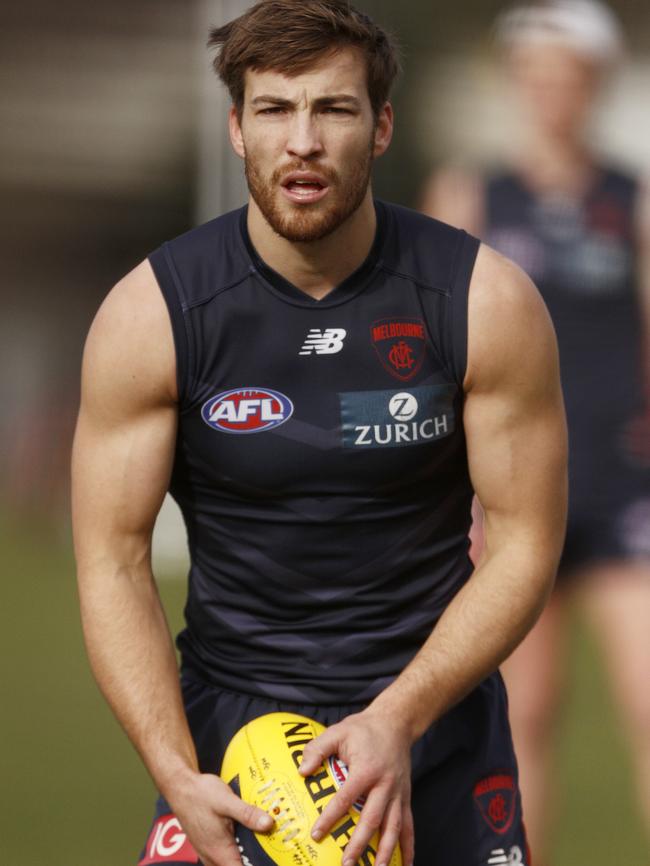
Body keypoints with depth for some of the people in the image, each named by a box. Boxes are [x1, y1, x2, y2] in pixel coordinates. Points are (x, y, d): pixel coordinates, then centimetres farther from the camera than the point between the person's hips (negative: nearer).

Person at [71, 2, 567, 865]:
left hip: (436, 698, 1)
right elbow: (113, 561, -8)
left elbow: (525, 544, -6)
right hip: (229, 712, 0)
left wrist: (398, 719, -19)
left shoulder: (487, 303, -9)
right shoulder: (151, 315, -10)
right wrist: (177, 776, -20)